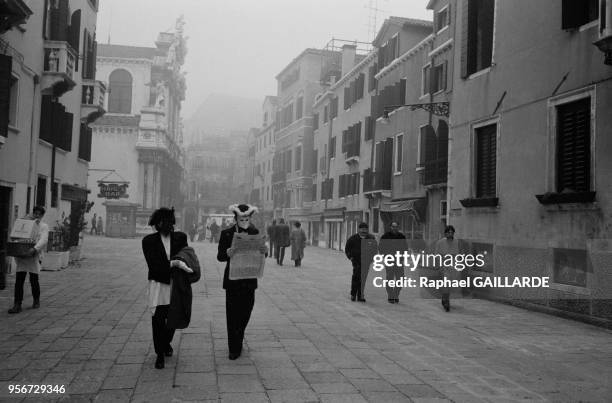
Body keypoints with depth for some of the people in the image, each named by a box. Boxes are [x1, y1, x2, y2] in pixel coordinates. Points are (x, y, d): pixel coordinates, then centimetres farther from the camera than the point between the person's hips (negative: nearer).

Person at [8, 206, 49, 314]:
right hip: (21, 255, 3)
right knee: (19, 280, -5)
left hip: (35, 255, -3)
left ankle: (36, 301, 24)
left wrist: (35, 248, -28)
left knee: (34, 280, 2)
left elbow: (43, 240, -12)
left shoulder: (44, 226, 5)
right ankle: (17, 305, -4)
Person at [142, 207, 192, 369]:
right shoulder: (148, 241, -6)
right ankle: (159, 354, 12)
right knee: (158, 319, -5)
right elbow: (153, 266, -14)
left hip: (176, 284, 2)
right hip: (158, 284, -2)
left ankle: (166, 343, 40)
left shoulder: (181, 237, 1)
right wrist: (174, 263, -25)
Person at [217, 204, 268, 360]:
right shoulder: (227, 233, -3)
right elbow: (219, 256, -7)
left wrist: (264, 251, -17)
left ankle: (238, 340, 33)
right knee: (232, 313, 0)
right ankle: (234, 349, 8)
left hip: (249, 279, 3)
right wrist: (227, 253, -29)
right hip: (232, 279, -2)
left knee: (246, 312, 9)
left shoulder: (255, 233, 4)